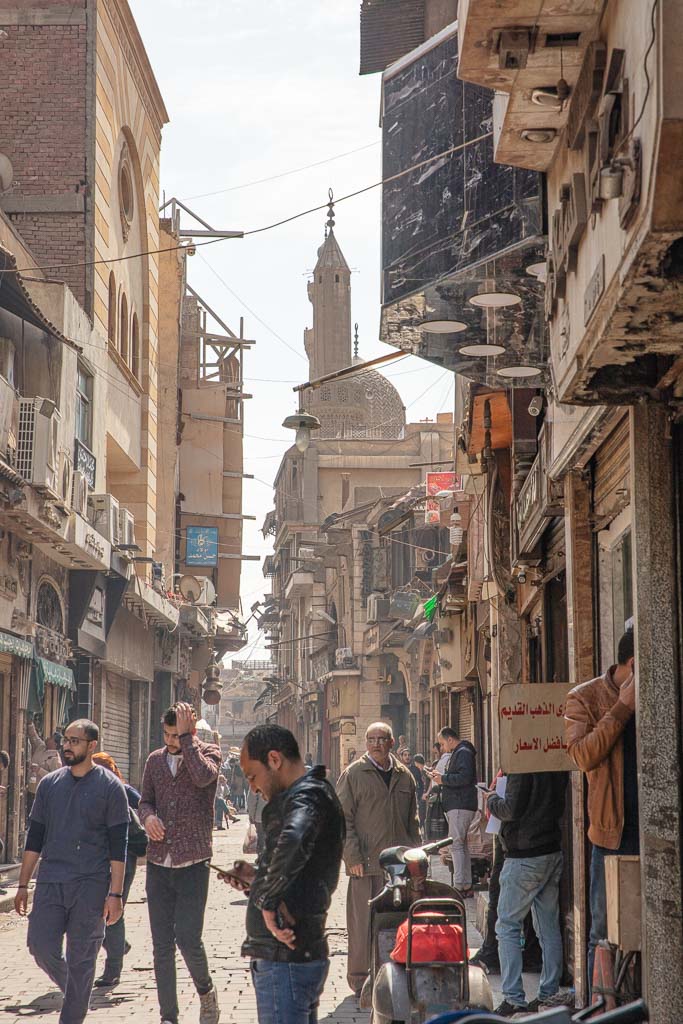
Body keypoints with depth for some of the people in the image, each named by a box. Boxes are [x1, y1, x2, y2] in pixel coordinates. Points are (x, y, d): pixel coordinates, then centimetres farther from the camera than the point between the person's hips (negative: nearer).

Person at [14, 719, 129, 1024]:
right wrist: (23, 885, 10)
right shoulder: (49, 783, 10)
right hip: (50, 881, 4)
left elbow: (118, 846, -4)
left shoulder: (110, 787, -2)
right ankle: (73, 991, 24)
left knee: (81, 959, 1)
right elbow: (34, 838, 14)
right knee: (41, 945, -3)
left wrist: (115, 893, -10)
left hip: (90, 885, -3)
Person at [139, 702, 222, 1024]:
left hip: (193, 864, -4)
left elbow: (203, 776, -23)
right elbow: (145, 801, 18)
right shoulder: (155, 760, 11)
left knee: (188, 938, -9)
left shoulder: (208, 752, -1)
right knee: (162, 946, 4)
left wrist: (186, 737, -18)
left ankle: (206, 991, 19)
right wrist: (148, 816, -5)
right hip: (158, 863, 4)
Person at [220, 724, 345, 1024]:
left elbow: (294, 841, -38)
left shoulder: (307, 795, -14)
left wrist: (268, 900, -28)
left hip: (286, 961, -11)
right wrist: (257, 878, 17)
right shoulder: (312, 794, 19)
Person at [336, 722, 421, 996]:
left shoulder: (404, 776, 13)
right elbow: (343, 819, -3)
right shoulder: (352, 775, 0)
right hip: (366, 863, -4)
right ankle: (360, 978, 6)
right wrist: (352, 857, -11)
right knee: (363, 922, -2)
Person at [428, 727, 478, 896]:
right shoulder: (456, 754, 22)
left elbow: (464, 777, -23)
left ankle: (459, 886, -14)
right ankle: (467, 886, 15)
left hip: (460, 806, -11)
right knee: (462, 845, 12)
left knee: (456, 845, -12)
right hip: (457, 805, 11)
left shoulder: (463, 753, -12)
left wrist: (443, 779, -14)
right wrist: (441, 778, 12)